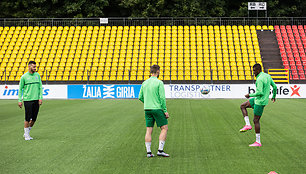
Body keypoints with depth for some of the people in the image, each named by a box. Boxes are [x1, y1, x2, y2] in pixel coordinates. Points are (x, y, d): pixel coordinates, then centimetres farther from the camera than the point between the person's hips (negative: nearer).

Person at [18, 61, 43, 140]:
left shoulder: (37, 75, 8)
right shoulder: (24, 77, -2)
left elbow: (40, 87, 10)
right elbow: (20, 89, 3)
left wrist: (40, 98, 0)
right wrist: (19, 100, -2)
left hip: (36, 100, 4)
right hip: (27, 100, -4)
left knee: (34, 119, 5)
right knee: (28, 118, -4)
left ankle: (27, 133, 22)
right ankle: (26, 135, 10)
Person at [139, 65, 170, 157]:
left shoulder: (144, 83, 9)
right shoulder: (159, 83, -9)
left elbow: (140, 97, 11)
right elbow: (162, 97, -13)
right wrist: (165, 111, -9)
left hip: (147, 109, 6)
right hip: (157, 109, -6)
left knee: (149, 130, 6)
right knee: (164, 128, 3)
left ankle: (148, 151, 2)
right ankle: (160, 150, -4)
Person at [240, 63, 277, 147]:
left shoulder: (259, 79, -22)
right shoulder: (268, 76, 8)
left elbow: (260, 92, -27)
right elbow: (275, 87, 15)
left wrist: (250, 95, -13)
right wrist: (274, 96, 30)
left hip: (260, 102, -10)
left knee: (256, 121, -3)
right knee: (242, 106, 14)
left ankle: (258, 142, 2)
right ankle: (247, 125, 7)